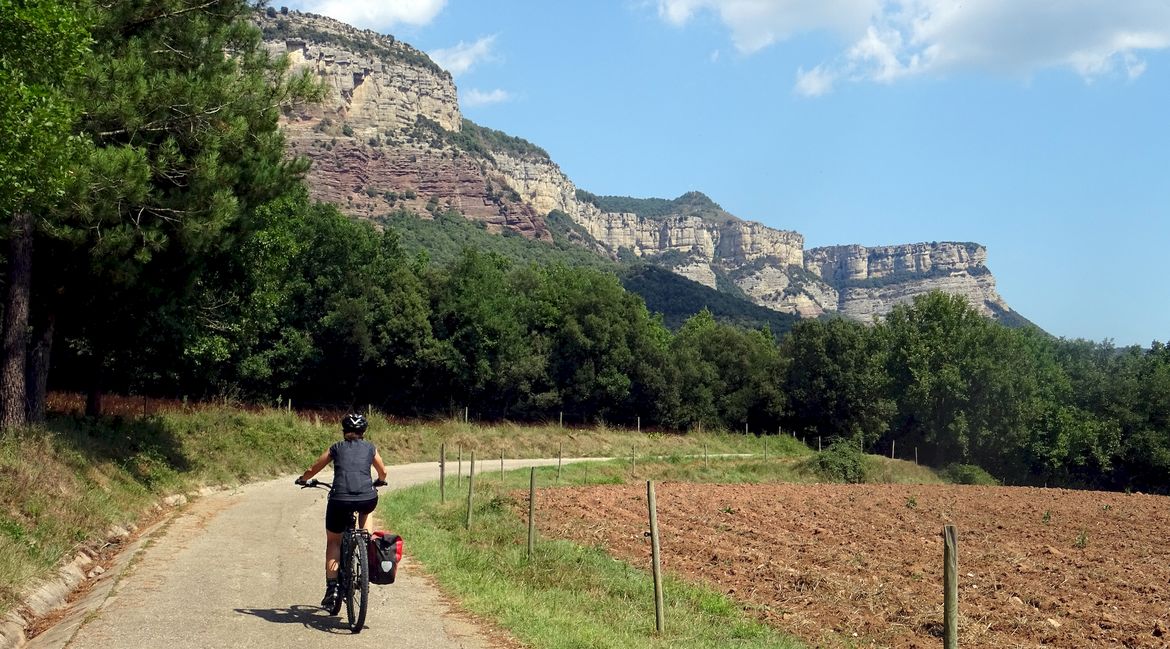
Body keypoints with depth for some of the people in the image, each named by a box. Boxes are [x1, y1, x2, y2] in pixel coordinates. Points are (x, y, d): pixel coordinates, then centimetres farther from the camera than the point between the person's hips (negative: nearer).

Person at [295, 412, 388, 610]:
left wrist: (302, 479, 47)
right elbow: (383, 473, 33)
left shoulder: (336, 448, 17)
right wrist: (379, 482, 56)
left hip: (340, 500, -1)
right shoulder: (370, 448, 18)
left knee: (333, 542, 19)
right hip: (367, 499, 1)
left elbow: (312, 470, 26)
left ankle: (332, 589, 7)